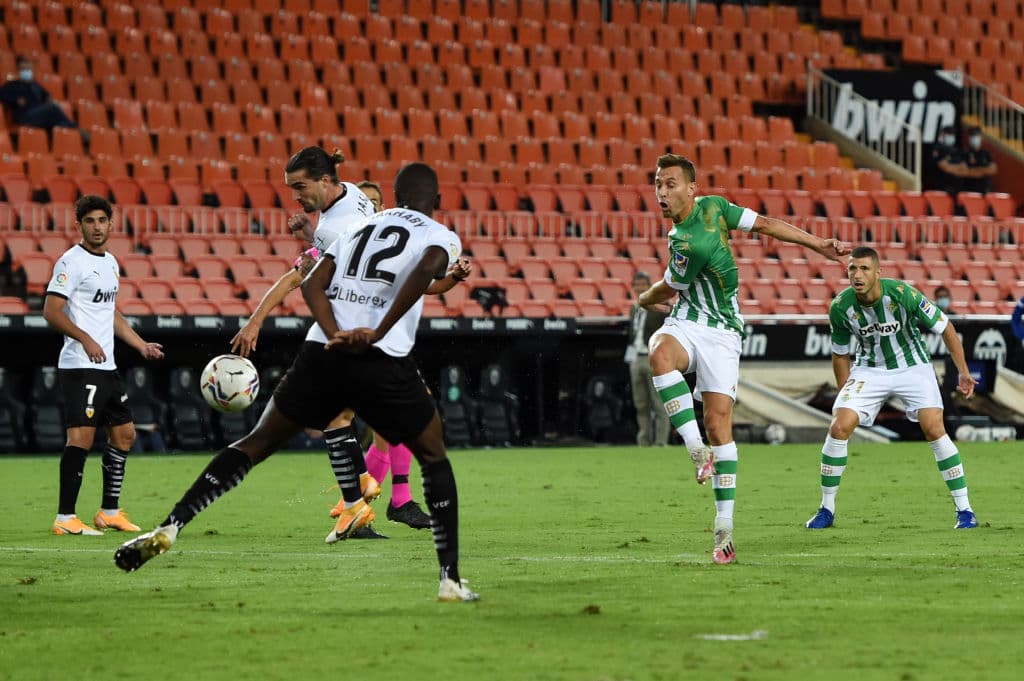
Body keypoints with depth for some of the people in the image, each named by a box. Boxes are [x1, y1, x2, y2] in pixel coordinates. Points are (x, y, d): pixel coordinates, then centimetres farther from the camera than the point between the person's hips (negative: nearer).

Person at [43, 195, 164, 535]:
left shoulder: (110, 262, 17)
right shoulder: (71, 262, -10)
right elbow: (51, 311, -16)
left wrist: (142, 346, 24)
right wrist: (85, 339, -27)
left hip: (106, 367, 9)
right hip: (80, 366, -9)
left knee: (124, 434, 14)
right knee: (81, 437, -15)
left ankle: (110, 512, 23)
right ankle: (65, 518, -15)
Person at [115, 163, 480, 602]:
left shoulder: (360, 227, 25)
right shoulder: (442, 237, 10)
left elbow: (312, 285, 9)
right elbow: (426, 270, -15)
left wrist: (335, 335, -5)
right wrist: (378, 333, -17)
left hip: (322, 353, 3)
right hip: (383, 363, -3)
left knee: (258, 442, 13)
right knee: (434, 459, 15)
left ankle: (169, 527, -1)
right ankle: (450, 579, 9)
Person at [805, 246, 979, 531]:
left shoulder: (902, 294, -25)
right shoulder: (840, 307, -16)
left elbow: (944, 327, -12)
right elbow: (840, 354, 1)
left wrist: (963, 371, -11)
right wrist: (845, 396, 2)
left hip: (912, 366, -2)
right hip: (869, 369, 2)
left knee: (934, 430, -18)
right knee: (838, 427, -15)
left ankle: (964, 510, -7)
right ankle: (826, 510, 0)